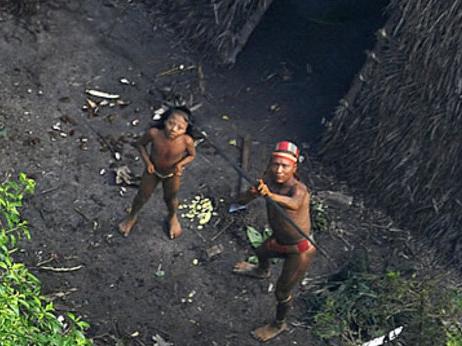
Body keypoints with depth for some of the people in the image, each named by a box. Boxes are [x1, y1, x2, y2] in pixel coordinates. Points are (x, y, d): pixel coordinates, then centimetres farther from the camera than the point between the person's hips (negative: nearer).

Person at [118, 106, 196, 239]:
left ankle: (172, 218, 59)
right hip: (153, 170, 0)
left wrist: (180, 164, -30)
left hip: (172, 174, 0)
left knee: (170, 198, 25)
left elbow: (192, 155, -13)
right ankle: (132, 216, 53)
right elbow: (140, 144, -14)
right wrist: (147, 162, -24)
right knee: (142, 196, 22)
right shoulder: (154, 133, -36)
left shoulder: (186, 141, -37)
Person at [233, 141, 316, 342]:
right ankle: (262, 272, 73)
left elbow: (294, 204, -61)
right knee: (261, 252, 35)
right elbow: (242, 201, -19)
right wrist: (253, 192, -42)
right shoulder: (269, 180, -18)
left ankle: (279, 325, 40)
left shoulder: (299, 189, -37)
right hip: (279, 240, 7)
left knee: (282, 292, 8)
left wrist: (270, 195, -80)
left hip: (300, 250, -7)